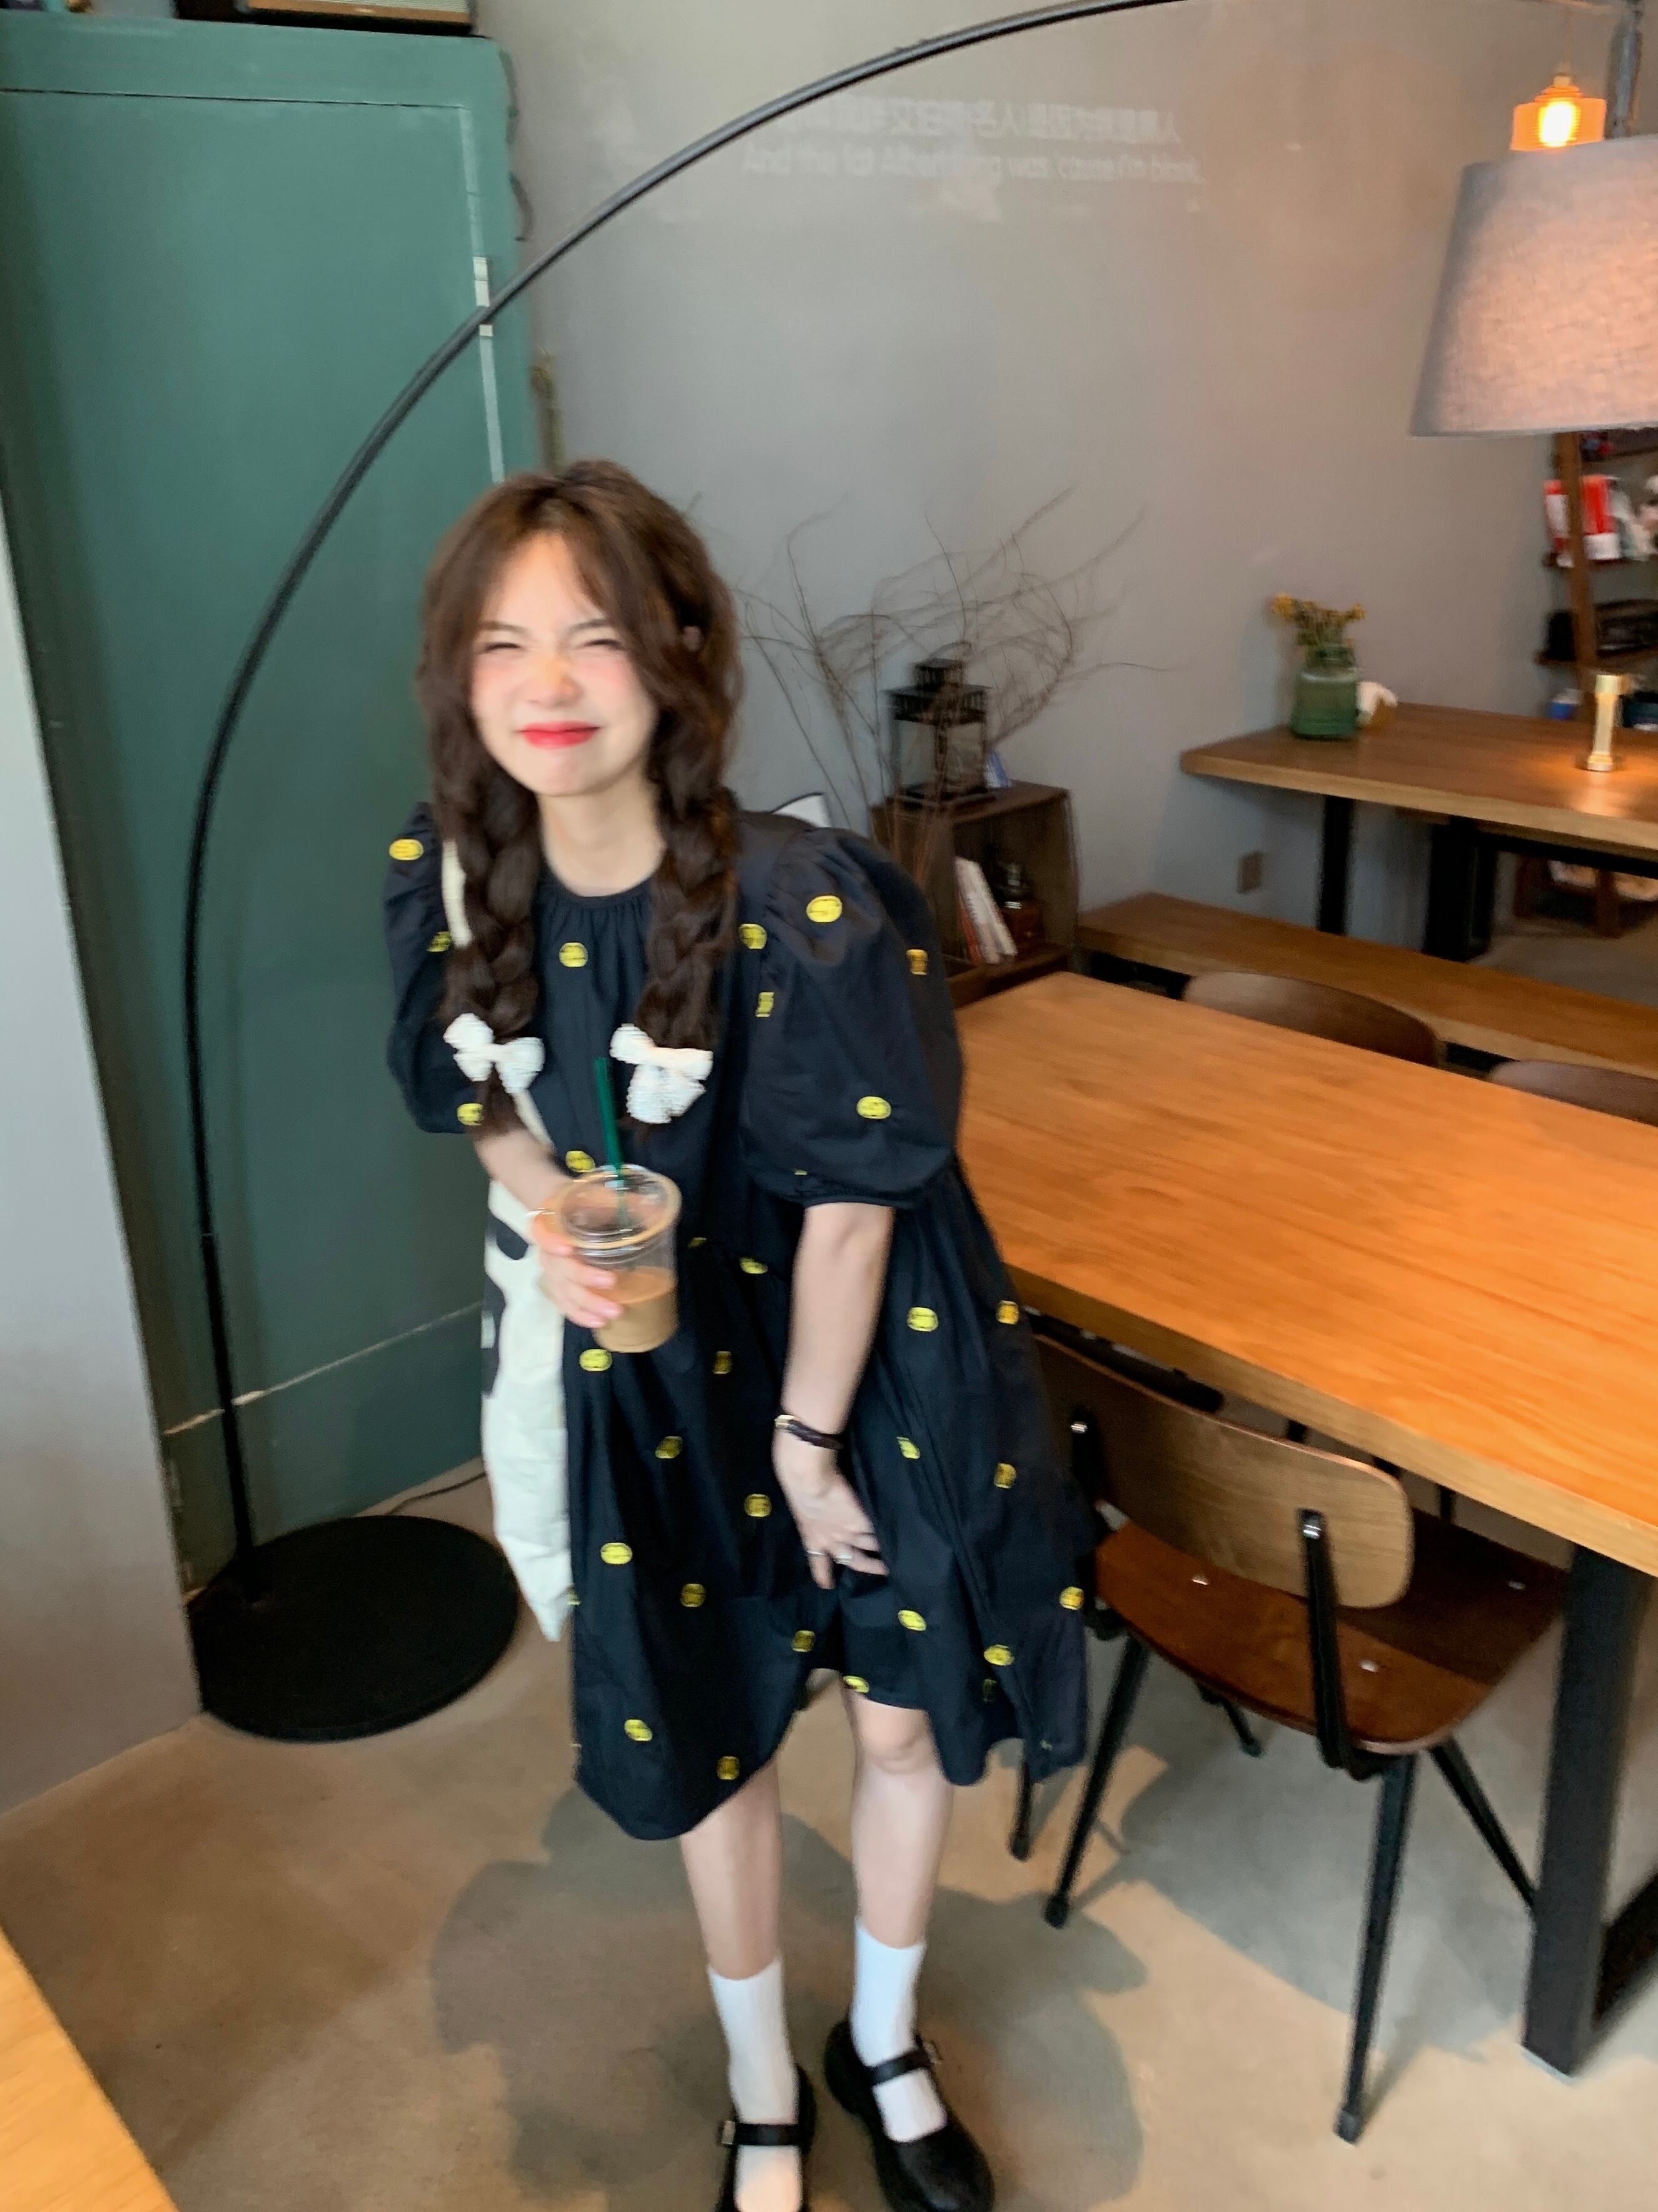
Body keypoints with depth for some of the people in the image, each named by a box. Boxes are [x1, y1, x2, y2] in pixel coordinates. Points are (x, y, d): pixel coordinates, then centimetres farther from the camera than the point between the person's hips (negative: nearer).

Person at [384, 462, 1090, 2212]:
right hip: (656, 1364, 3)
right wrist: (550, 1221, -16)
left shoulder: (804, 906, -29)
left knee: (907, 1720, 14)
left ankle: (882, 2047, 47)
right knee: (706, 1737, 17)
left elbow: (850, 1199, -20)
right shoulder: (449, 878, -15)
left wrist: (810, 1437, -10)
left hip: (868, 1346, -3)